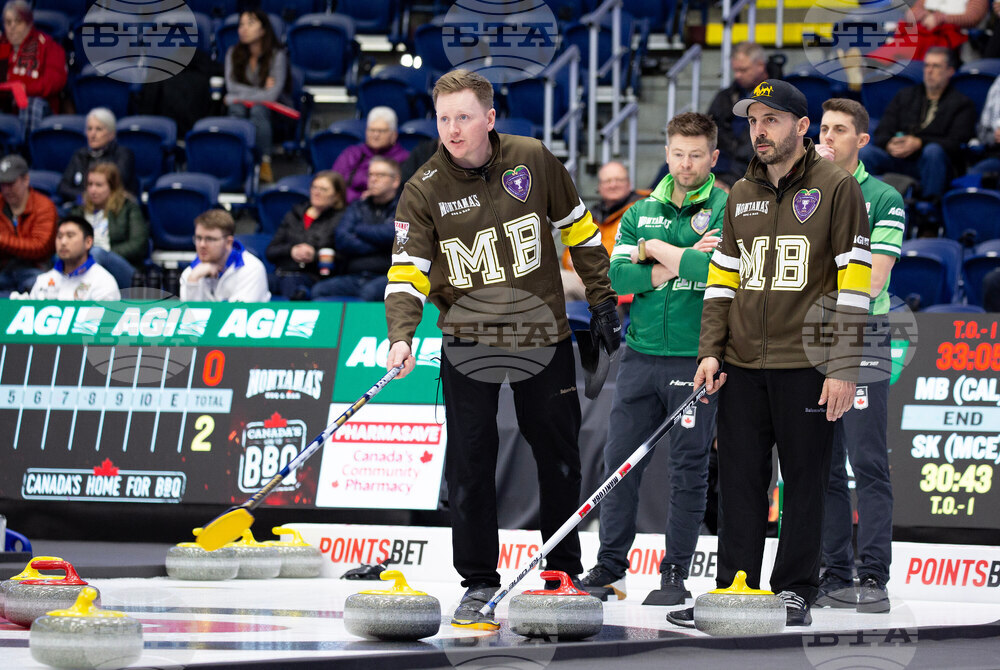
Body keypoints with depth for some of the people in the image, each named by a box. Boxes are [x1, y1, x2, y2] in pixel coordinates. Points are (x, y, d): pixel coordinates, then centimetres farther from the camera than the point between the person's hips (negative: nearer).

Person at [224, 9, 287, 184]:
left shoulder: (277, 55, -9)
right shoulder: (233, 53, 4)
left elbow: (272, 95, -16)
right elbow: (231, 86, -5)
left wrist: (239, 97, -11)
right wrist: (261, 90, -11)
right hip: (241, 103, 3)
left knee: (258, 110, -37)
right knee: (237, 109, -33)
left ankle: (265, 163, -39)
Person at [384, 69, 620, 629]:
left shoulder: (534, 161, -7)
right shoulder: (425, 189, -8)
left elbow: (578, 228, 5)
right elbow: (408, 269, -12)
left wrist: (603, 300, 6)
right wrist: (402, 336, -28)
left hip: (542, 333, 1)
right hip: (468, 341, -1)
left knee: (560, 456, 8)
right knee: (470, 461, -5)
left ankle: (564, 569, 24)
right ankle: (479, 582, 5)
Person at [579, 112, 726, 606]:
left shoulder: (726, 210, -2)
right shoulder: (641, 213, 12)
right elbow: (618, 275, 0)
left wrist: (657, 249, -10)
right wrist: (679, 265, -13)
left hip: (696, 359, -4)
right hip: (641, 356, 4)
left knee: (688, 469, 1)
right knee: (621, 460, 4)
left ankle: (675, 575, 8)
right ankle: (609, 568, 13)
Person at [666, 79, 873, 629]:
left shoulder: (836, 188, -4)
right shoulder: (741, 195, 14)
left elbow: (853, 284, -8)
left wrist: (843, 368, -12)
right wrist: (710, 352, 6)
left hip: (806, 367, -5)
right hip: (743, 366, 5)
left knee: (805, 482, 1)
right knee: (739, 482, 5)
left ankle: (793, 593, 9)